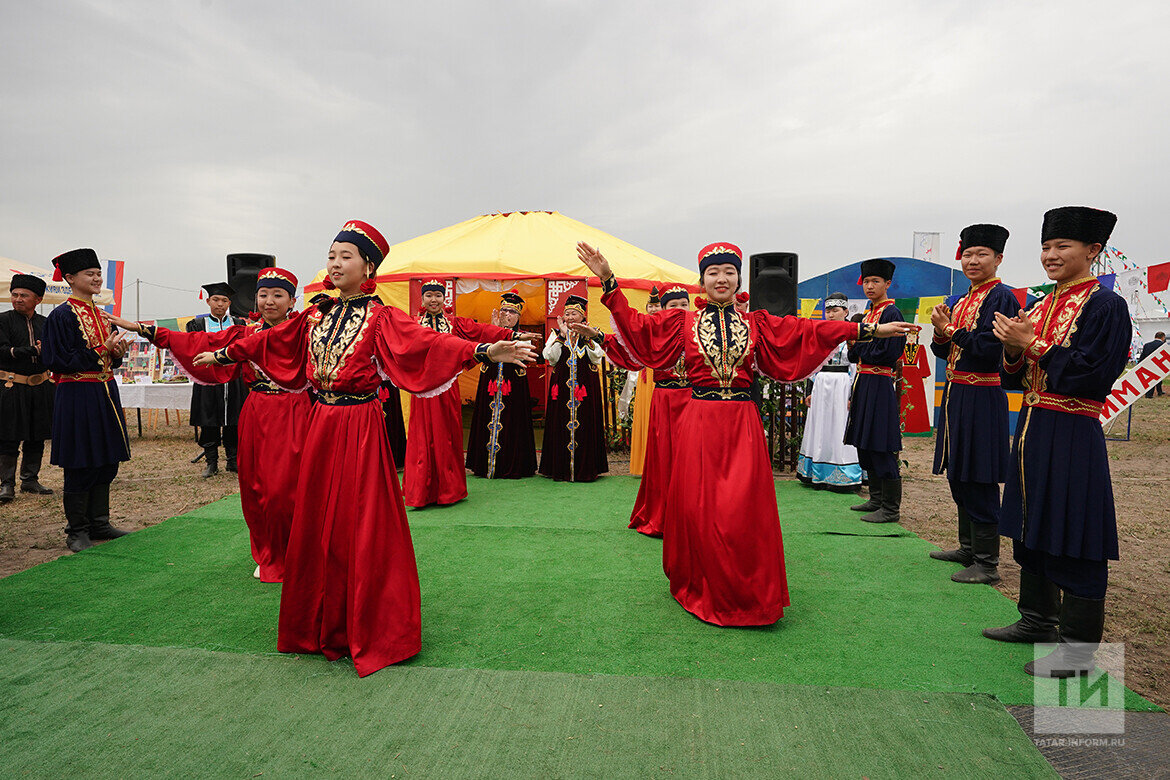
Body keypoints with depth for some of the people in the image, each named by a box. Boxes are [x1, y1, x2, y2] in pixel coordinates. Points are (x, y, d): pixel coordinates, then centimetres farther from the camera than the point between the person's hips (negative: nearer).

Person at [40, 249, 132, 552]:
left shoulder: (101, 315, 14)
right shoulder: (62, 316, -9)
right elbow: (60, 360, -16)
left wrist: (118, 352, -3)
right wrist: (101, 351, -16)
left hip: (105, 393, 8)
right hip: (77, 397, -8)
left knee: (106, 462, 11)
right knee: (80, 468, 0)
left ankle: (99, 523, 23)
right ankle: (76, 531, 13)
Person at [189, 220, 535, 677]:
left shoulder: (380, 317, -7)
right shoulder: (315, 315, 11)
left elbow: (425, 341, -22)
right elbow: (269, 341, 24)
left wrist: (482, 352, -37)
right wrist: (222, 355, 34)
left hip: (360, 425, -6)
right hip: (321, 424, 6)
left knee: (361, 527, -1)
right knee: (317, 524, 12)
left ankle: (370, 631, 15)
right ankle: (323, 625, 29)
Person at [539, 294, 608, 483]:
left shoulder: (592, 334, 9)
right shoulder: (556, 334, 10)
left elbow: (597, 357, -6)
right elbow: (551, 358, -6)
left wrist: (586, 338, -16)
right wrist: (562, 335, -10)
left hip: (586, 387, -1)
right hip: (562, 386, 1)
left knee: (585, 426, -2)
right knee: (561, 426, -1)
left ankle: (585, 469, 6)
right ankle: (561, 469, 6)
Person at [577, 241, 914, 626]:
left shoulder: (758, 324, 10)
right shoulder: (683, 321, 7)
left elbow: (812, 331, 8)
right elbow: (636, 326, 0)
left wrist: (869, 330, 6)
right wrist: (610, 283, -6)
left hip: (743, 424, 1)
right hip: (698, 422, -1)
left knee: (744, 511, 0)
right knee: (698, 509, 3)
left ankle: (748, 596, 18)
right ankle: (701, 590, 23)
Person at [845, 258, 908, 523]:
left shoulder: (891, 313, -10)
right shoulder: (868, 313, 17)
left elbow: (887, 353, -18)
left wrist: (857, 343, -7)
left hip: (880, 386, -9)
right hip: (863, 384, 9)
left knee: (881, 448, -6)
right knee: (865, 446, 13)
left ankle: (890, 509, 2)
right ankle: (876, 499, 25)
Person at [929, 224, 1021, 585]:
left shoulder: (1002, 298, -9)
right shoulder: (959, 301, 15)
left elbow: (988, 348, -19)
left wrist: (950, 329, -9)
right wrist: (941, 332, -5)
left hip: (981, 399, -9)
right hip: (955, 394, 9)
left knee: (978, 481, -4)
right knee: (957, 476, 15)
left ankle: (987, 564, 7)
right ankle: (968, 548, 29)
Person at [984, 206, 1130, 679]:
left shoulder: (1105, 306, -9)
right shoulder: (1040, 307, 13)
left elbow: (1094, 378, -17)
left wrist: (1033, 344, -17)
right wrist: (1014, 350, -6)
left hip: (1072, 439, -8)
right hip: (1031, 431, 8)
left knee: (1073, 543, -1)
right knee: (1031, 530, 16)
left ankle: (1077, 649, 12)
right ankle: (1037, 620, 32)